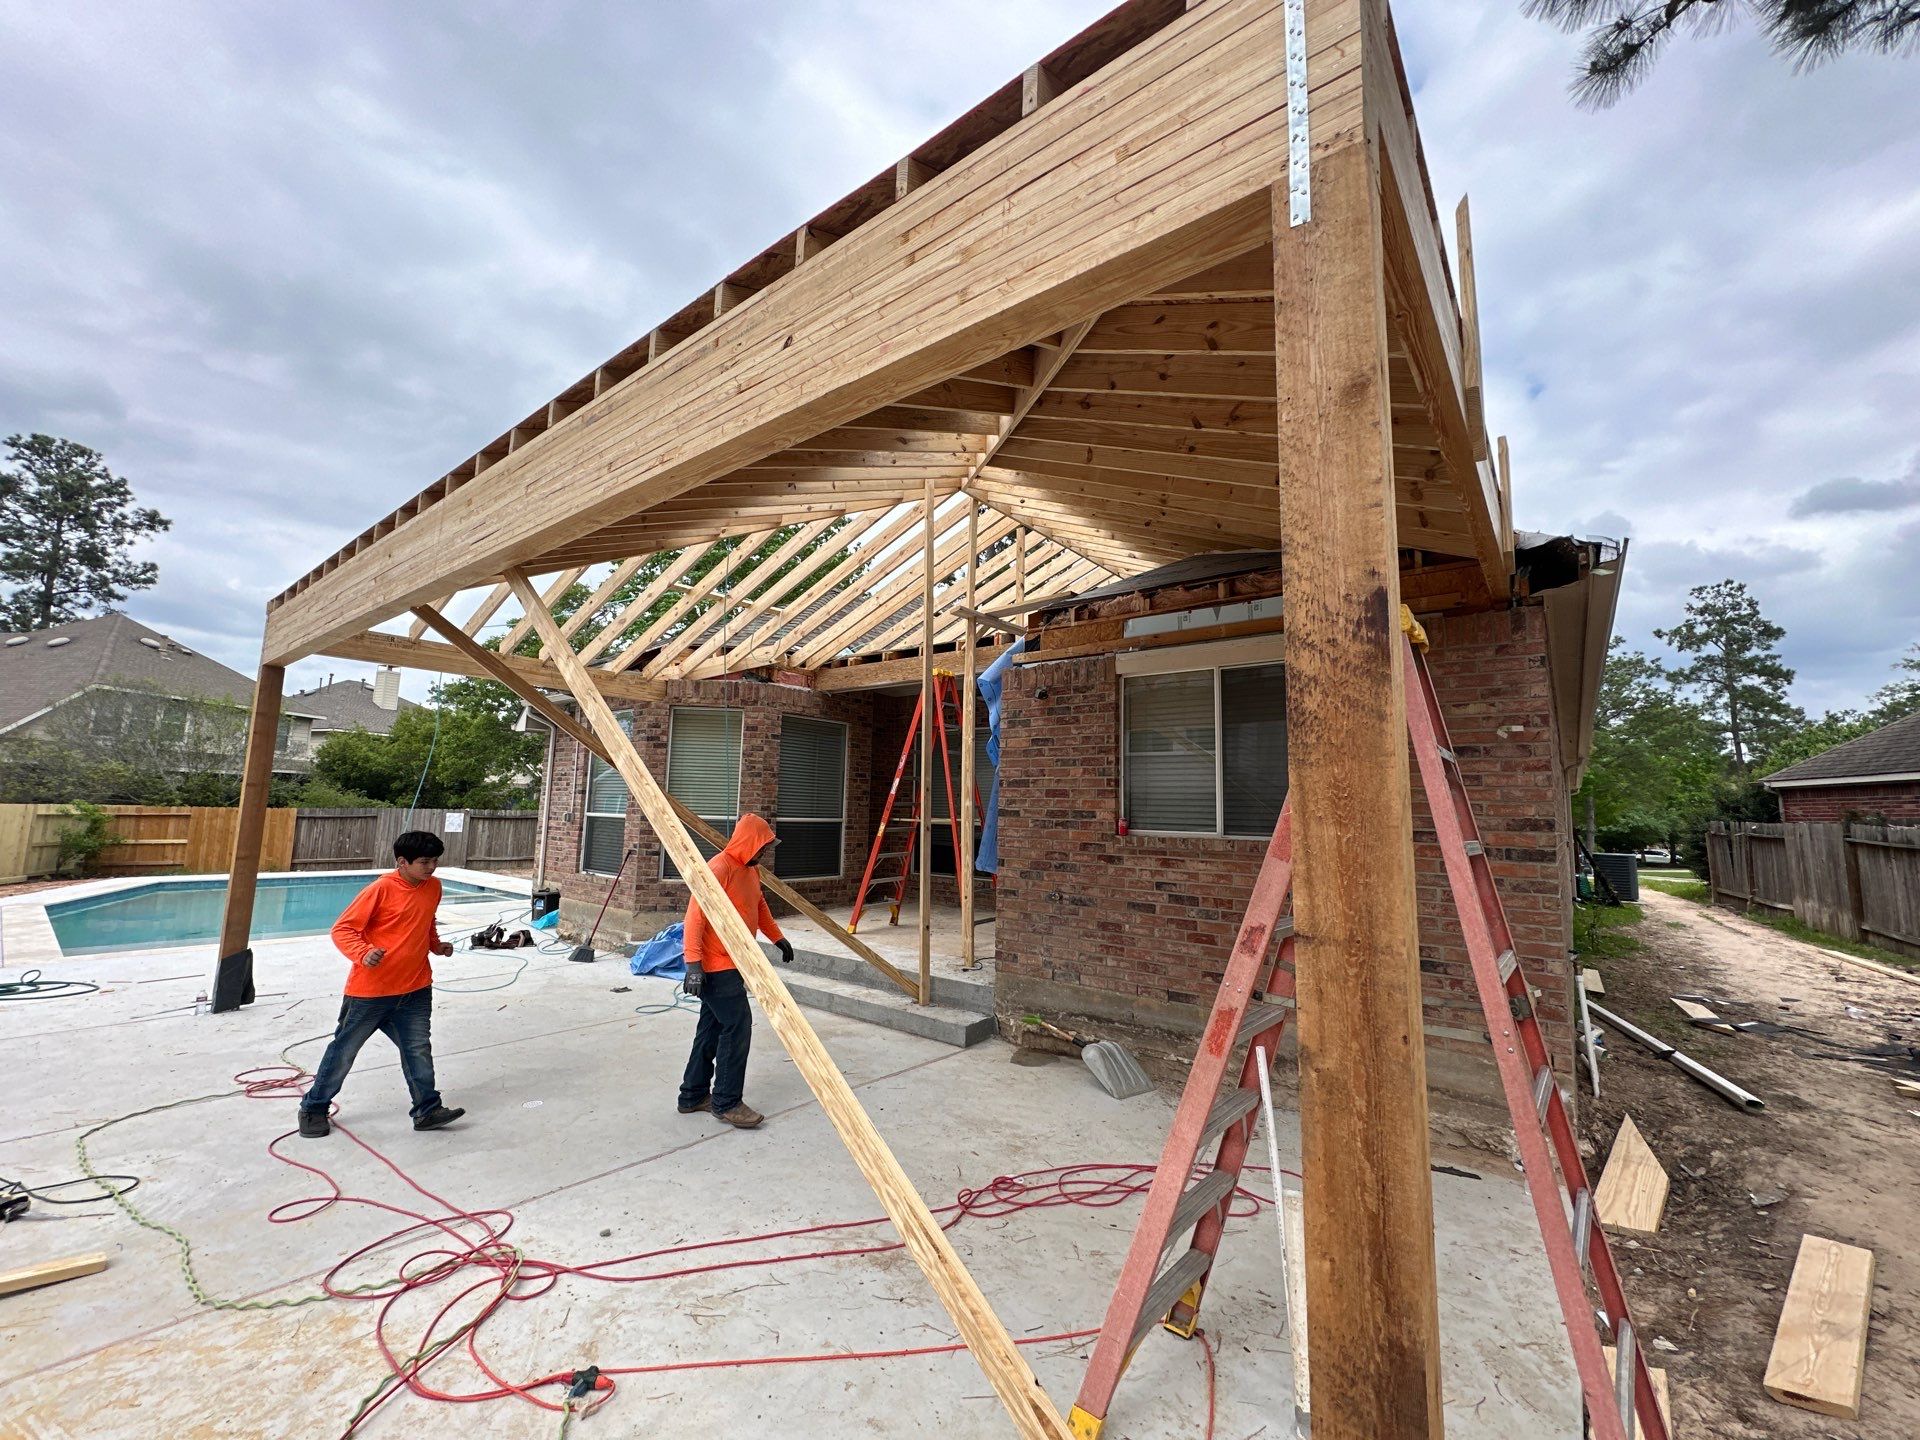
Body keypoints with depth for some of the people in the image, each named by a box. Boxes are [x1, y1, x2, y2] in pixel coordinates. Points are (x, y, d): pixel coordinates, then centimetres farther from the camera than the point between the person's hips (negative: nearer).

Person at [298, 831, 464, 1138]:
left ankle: (427, 1110, 14)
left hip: (415, 989, 5)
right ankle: (314, 1108, 33)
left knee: (418, 1049, 7)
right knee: (344, 1050, 12)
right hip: (370, 989, -4)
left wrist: (436, 945, 4)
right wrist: (363, 953, -30)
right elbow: (342, 929, -14)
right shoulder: (381, 889, -17)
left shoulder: (433, 887, 2)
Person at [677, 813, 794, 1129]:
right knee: (738, 1026, -7)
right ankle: (727, 1102, 5)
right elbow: (695, 916, -25)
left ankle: (694, 1096, 27)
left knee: (712, 1028, 15)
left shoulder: (750, 869, 9)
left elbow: (759, 905, 24)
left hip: (732, 964, 9)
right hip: (716, 966, -9)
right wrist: (693, 964, -30)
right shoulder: (719, 868, -20)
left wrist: (778, 938, 24)